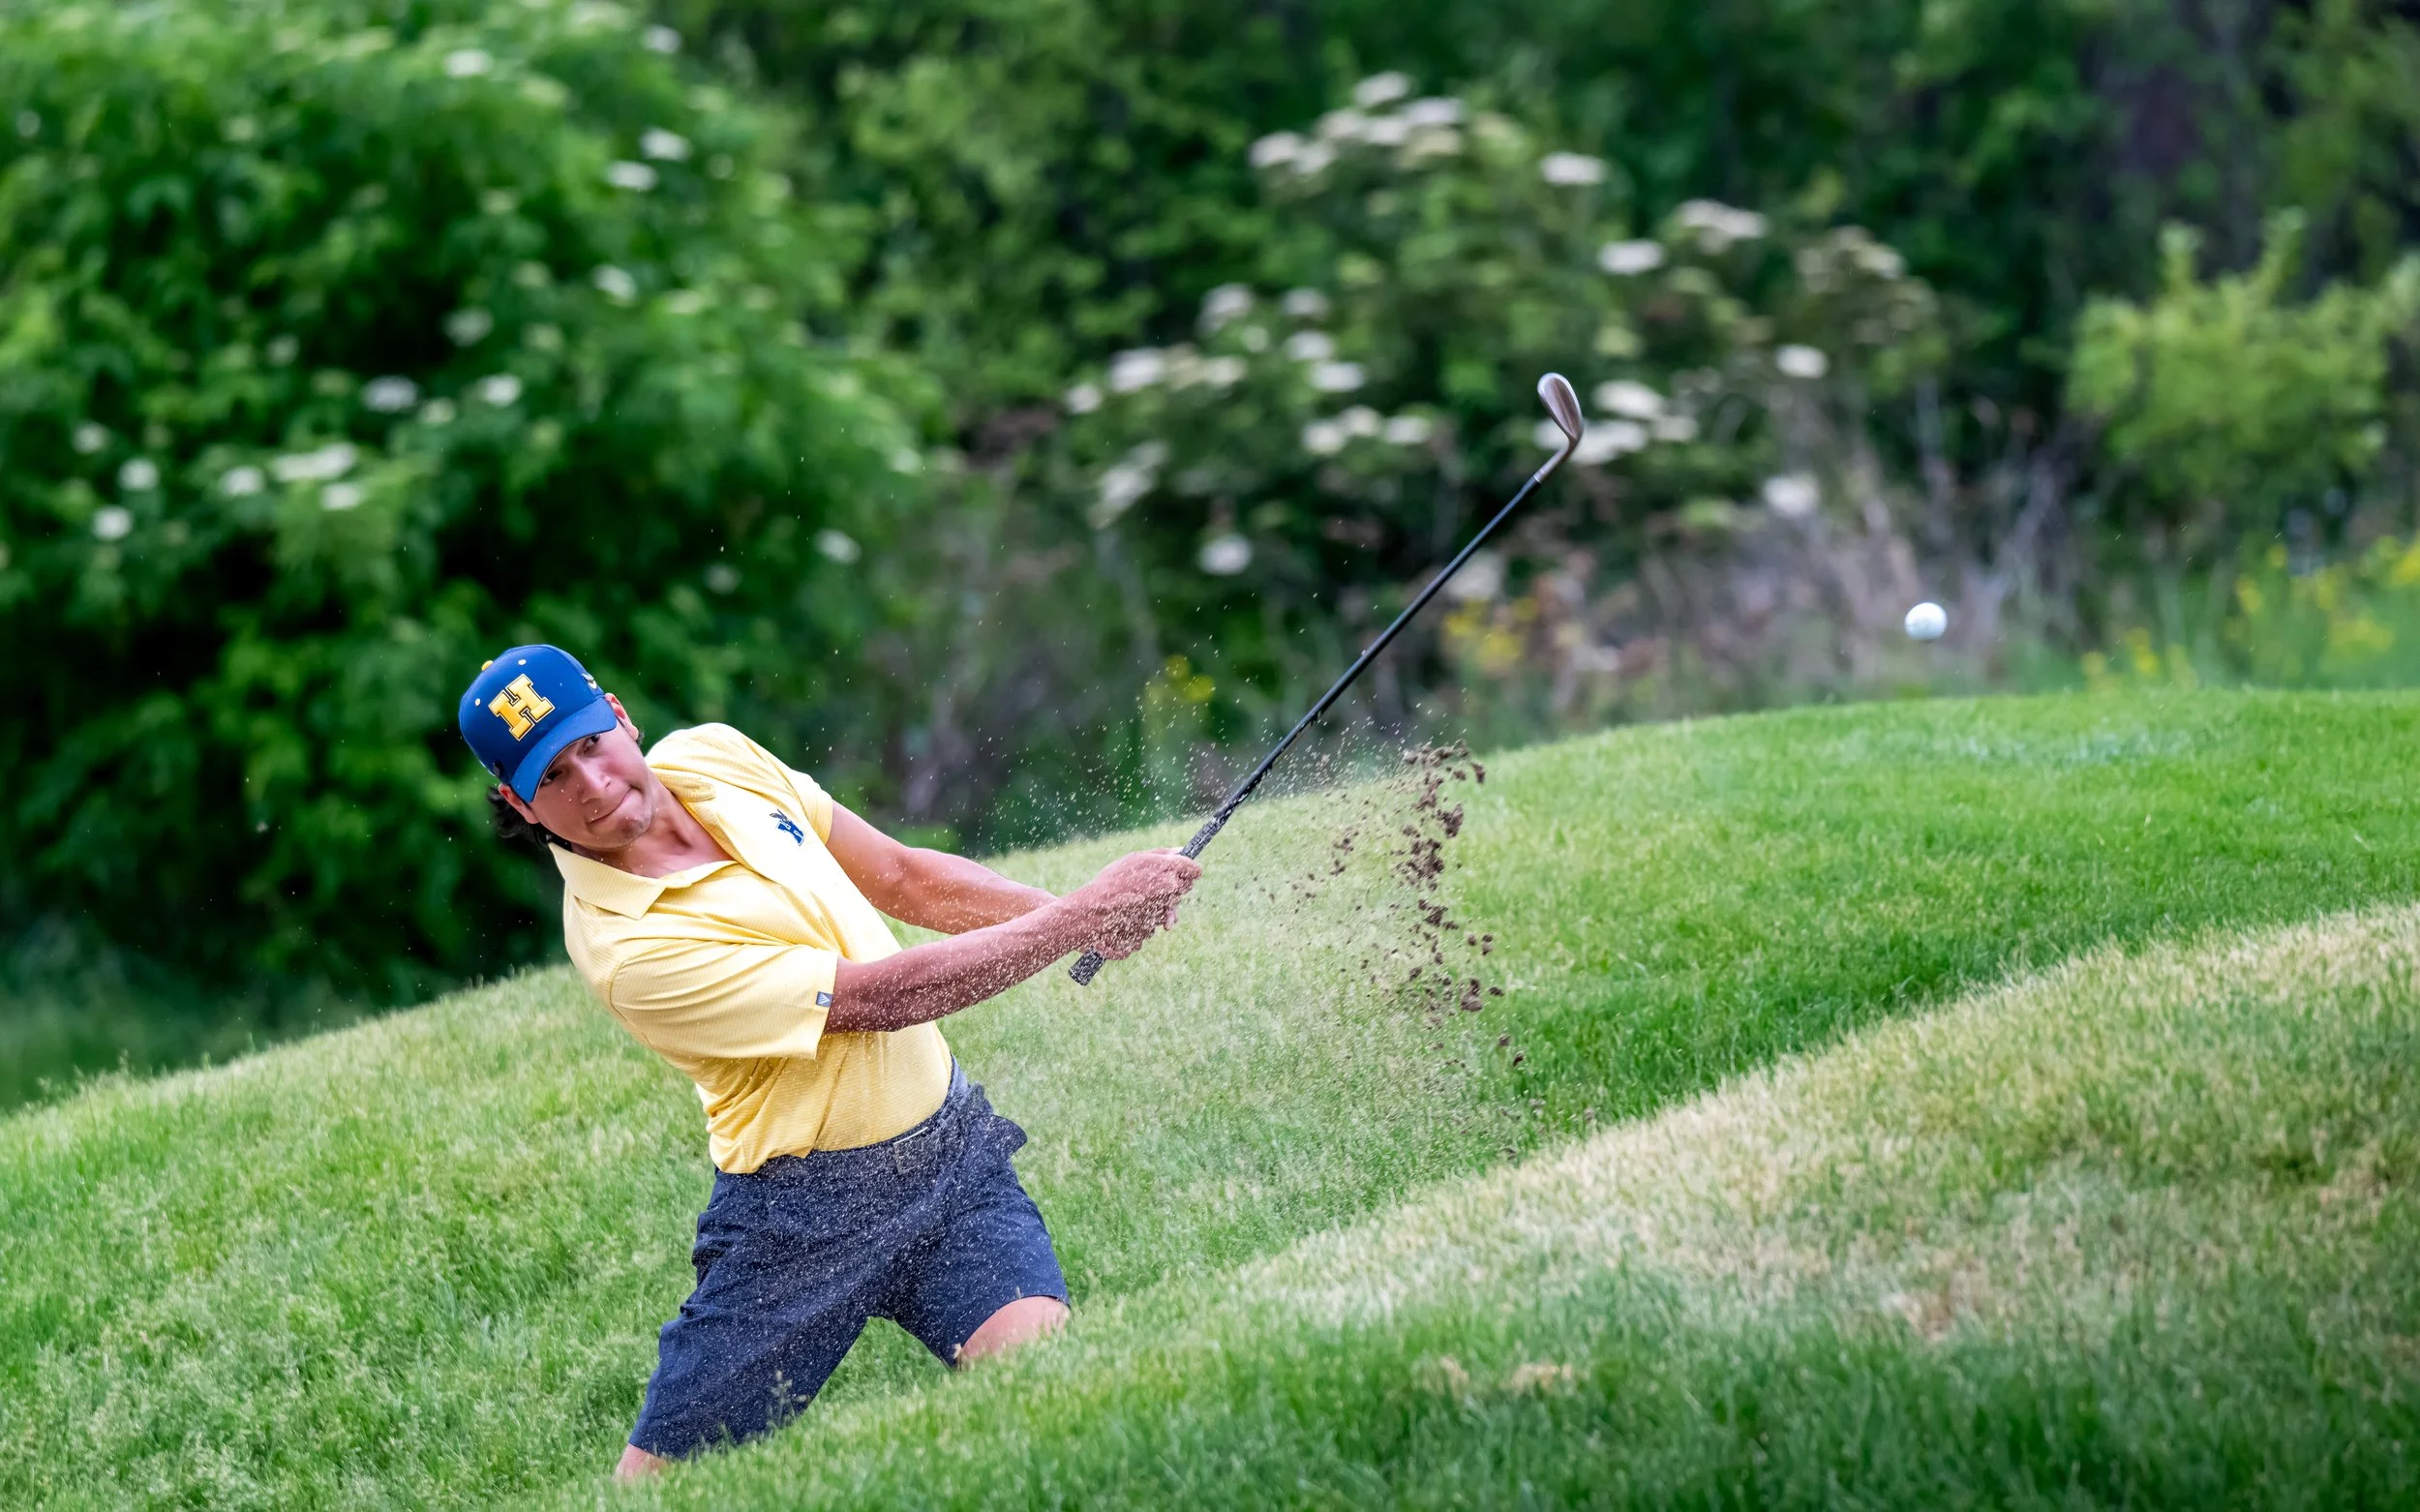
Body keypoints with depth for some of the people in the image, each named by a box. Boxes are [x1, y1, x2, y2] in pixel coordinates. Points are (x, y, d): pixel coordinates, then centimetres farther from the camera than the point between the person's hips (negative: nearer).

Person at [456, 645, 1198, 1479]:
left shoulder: (713, 755, -1)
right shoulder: (625, 947, -23)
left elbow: (898, 875, 10)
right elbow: (879, 996, -22)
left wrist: (1075, 913, -3)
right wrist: (1080, 917, -19)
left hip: (951, 1137, 5)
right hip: (807, 1205, -5)